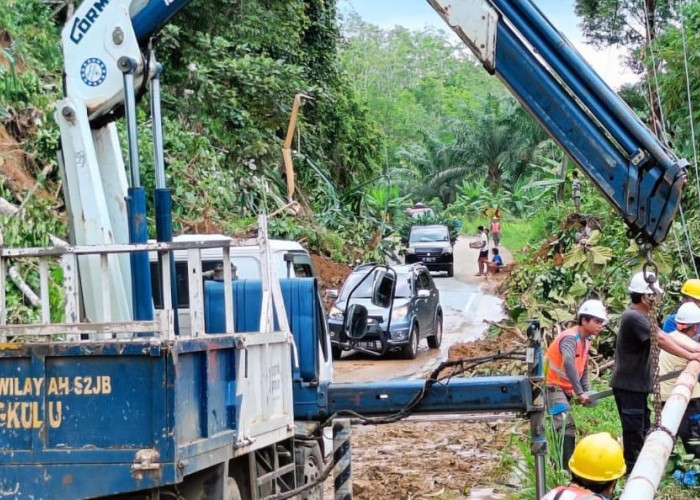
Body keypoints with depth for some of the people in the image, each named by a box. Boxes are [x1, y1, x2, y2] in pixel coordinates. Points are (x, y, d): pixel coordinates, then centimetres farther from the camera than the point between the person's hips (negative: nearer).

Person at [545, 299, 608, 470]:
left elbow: (583, 369, 16)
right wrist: (580, 392, -43)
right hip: (552, 386, -10)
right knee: (567, 427, -20)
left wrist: (586, 392, 5)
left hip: (565, 388, 10)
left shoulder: (585, 340, 8)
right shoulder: (570, 338, -23)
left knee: (564, 427, 15)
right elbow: (569, 364, -40)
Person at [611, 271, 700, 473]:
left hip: (638, 384, 10)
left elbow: (666, 336, 5)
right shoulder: (633, 317, -21)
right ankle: (632, 469, 4)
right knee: (634, 430, -4)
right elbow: (661, 340, -21)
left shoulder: (642, 316, 11)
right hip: (628, 385, -10)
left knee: (642, 428, 17)